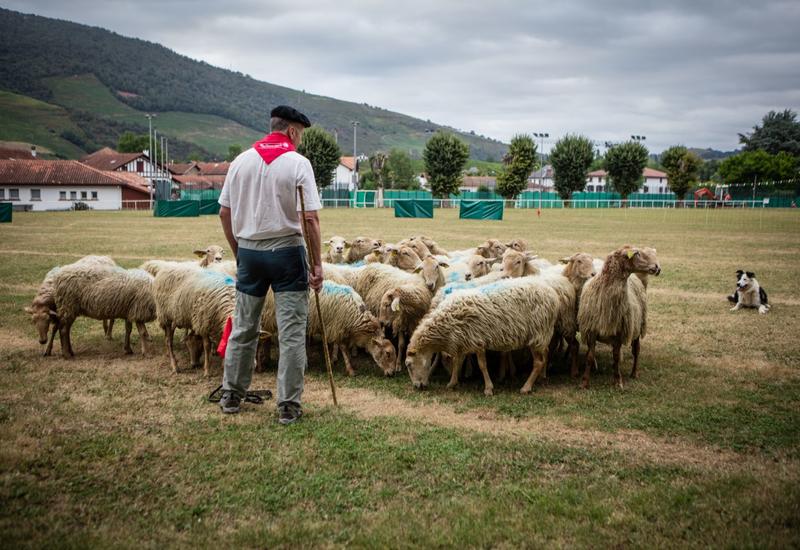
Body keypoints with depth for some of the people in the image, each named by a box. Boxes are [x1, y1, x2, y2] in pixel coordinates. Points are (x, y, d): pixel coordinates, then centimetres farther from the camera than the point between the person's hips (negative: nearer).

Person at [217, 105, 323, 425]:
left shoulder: (241, 161, 5)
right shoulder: (298, 163, -8)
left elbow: (224, 213, 7)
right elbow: (310, 219, -13)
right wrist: (317, 265, -7)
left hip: (249, 251, 4)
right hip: (286, 252, -4)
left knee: (243, 327, 15)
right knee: (291, 332, 3)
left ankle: (231, 396, 25)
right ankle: (288, 407, 6)